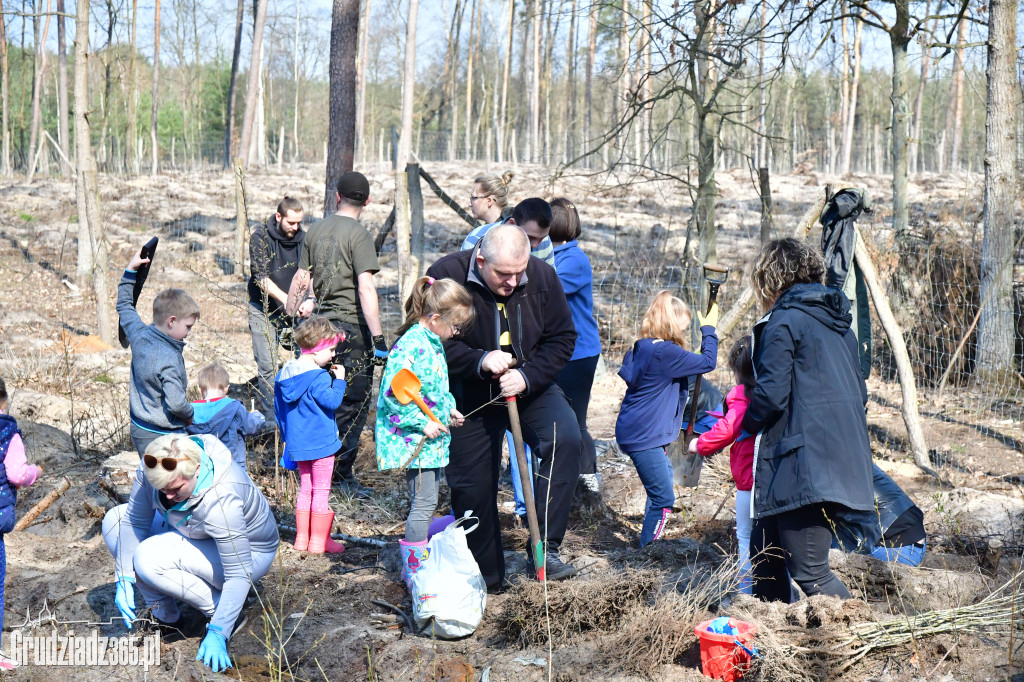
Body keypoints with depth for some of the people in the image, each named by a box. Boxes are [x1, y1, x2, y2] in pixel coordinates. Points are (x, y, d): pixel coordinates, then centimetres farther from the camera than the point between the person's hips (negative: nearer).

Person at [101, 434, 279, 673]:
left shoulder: (221, 502, -39)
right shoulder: (152, 466, -23)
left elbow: (239, 575, -34)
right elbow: (136, 520, -10)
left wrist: (217, 634, -35)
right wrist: (124, 580, -17)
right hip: (194, 534, 8)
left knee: (149, 558, -28)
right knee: (115, 520, -3)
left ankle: (226, 615, -10)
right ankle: (166, 617, 1)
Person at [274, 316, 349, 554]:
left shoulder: (285, 373, 7)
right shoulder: (319, 377, -19)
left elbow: (279, 407, 15)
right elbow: (332, 401, -23)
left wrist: (287, 435, 24)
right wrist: (339, 380, -11)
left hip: (297, 442, 8)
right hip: (320, 442, -8)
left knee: (305, 488, 17)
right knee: (321, 491, 2)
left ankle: (302, 537, 20)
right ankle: (319, 541, 5)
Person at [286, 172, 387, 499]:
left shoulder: (316, 230, 9)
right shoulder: (358, 234, -11)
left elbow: (300, 279, 14)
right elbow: (365, 288, -19)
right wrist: (379, 338, -20)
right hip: (352, 326, -7)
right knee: (354, 403, -1)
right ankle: (343, 474, 0)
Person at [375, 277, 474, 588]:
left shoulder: (434, 343, 10)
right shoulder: (411, 346, -21)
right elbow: (392, 395, -25)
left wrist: (448, 409, 11)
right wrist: (423, 422, -22)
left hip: (432, 438, 10)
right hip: (413, 440, -10)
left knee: (425, 502, 15)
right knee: (424, 502, -6)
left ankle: (414, 566, 26)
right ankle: (415, 572, 3)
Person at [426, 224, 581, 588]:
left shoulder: (542, 277, -10)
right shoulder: (446, 276, -19)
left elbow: (561, 338, -5)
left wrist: (527, 376, -21)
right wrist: (480, 361, -31)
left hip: (530, 387, 1)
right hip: (470, 397, -1)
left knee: (565, 437, -26)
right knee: (472, 485, 3)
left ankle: (545, 548, -21)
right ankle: (486, 578, 24)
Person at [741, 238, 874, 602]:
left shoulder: (783, 322, -9)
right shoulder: (837, 320, 17)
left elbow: (771, 394, -16)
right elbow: (859, 391, 20)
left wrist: (748, 422, 4)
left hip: (804, 463, -9)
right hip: (842, 459, 9)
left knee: (810, 573, -6)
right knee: (765, 553, 17)